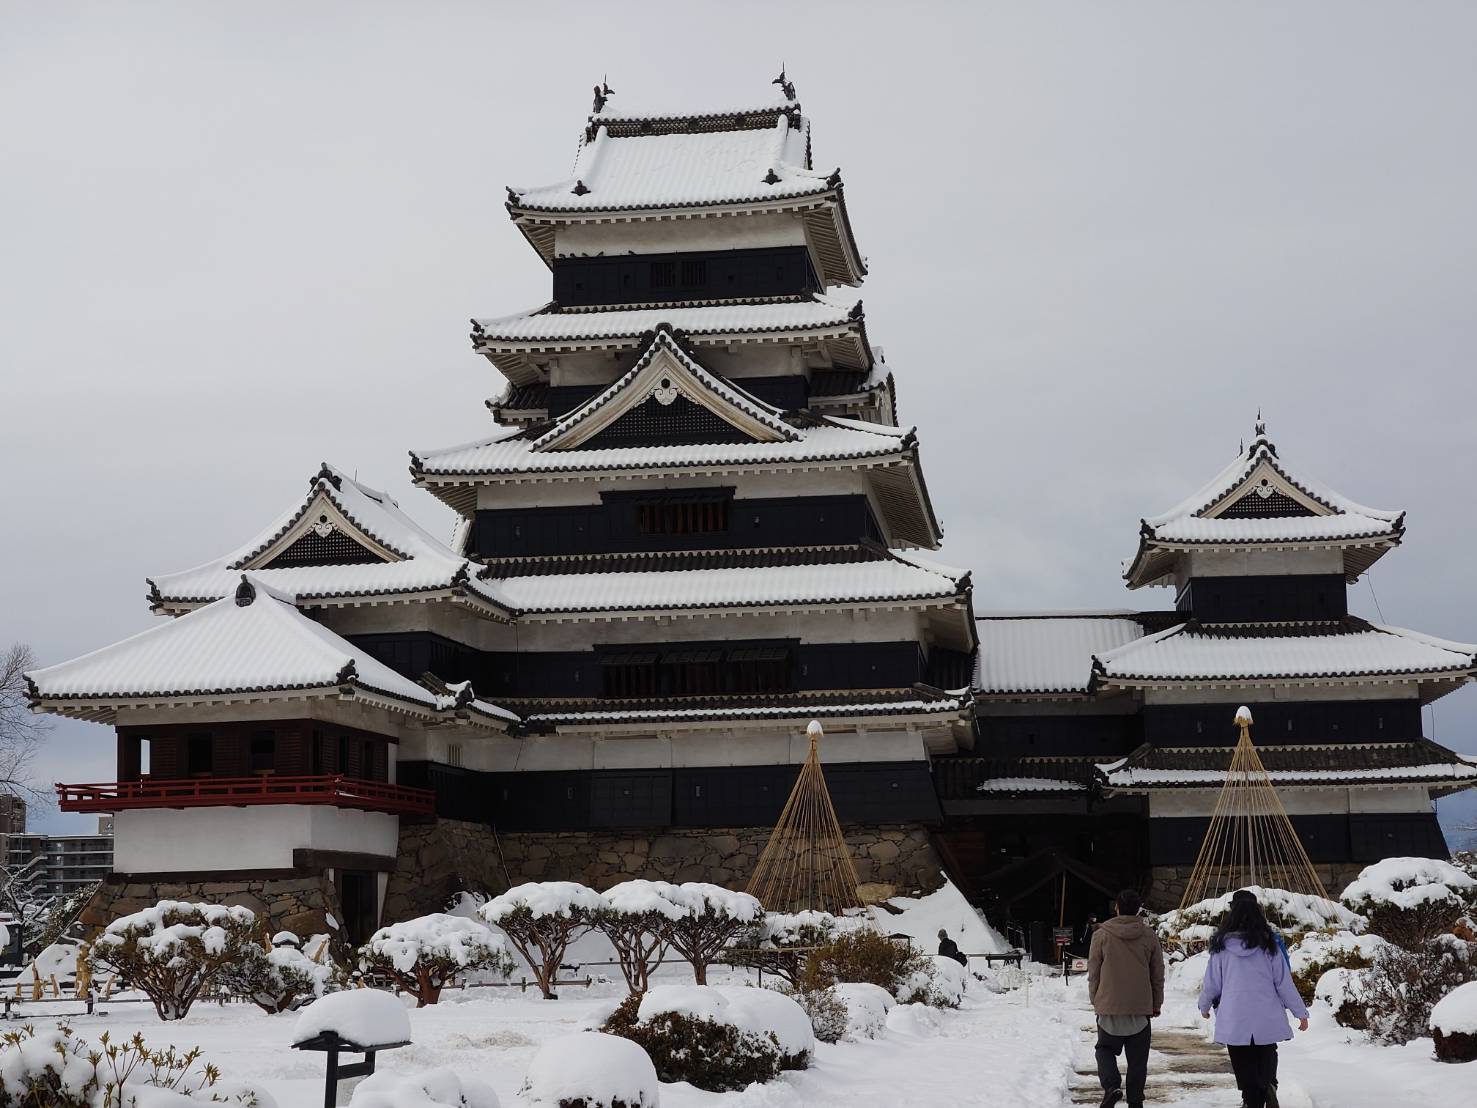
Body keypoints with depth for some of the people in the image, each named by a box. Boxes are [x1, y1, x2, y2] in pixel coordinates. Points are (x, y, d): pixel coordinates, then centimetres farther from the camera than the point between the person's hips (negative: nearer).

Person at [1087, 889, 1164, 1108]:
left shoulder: (1101, 935, -6)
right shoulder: (1149, 936, 0)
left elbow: (1093, 972, 0)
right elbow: (1158, 974, 7)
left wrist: (1095, 1000, 12)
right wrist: (1157, 1004, 17)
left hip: (1109, 1007, -1)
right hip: (1141, 1008, 1)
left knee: (1105, 1049, 14)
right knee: (1137, 1058, 10)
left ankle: (1111, 1086, -8)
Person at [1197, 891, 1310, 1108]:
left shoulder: (1221, 946, -3)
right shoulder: (1268, 946, -3)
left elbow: (1212, 982, 5)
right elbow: (1284, 982, 0)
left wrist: (1204, 1006, 25)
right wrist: (1301, 1013, 10)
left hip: (1234, 1021, 0)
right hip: (1267, 1019, 0)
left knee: (1245, 1071, 7)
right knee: (1267, 1056, 16)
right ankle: (1269, 1084, -12)